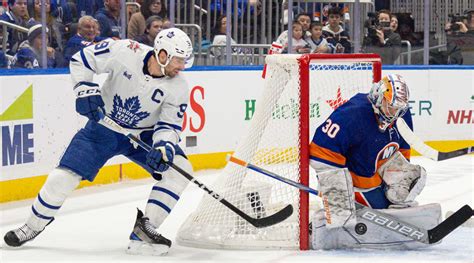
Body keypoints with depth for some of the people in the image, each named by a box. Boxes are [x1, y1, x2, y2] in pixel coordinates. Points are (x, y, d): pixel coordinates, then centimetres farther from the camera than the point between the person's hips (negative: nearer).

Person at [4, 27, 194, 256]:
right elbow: (82, 60, -11)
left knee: (179, 169, -19)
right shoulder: (124, 51, -24)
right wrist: (85, 89, -23)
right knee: (63, 177, -9)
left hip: (143, 136, 2)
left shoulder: (178, 88, -18)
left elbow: (169, 125, -14)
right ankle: (32, 227, 14)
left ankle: (144, 227, -13)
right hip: (104, 126, -2)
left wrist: (164, 148, -34)